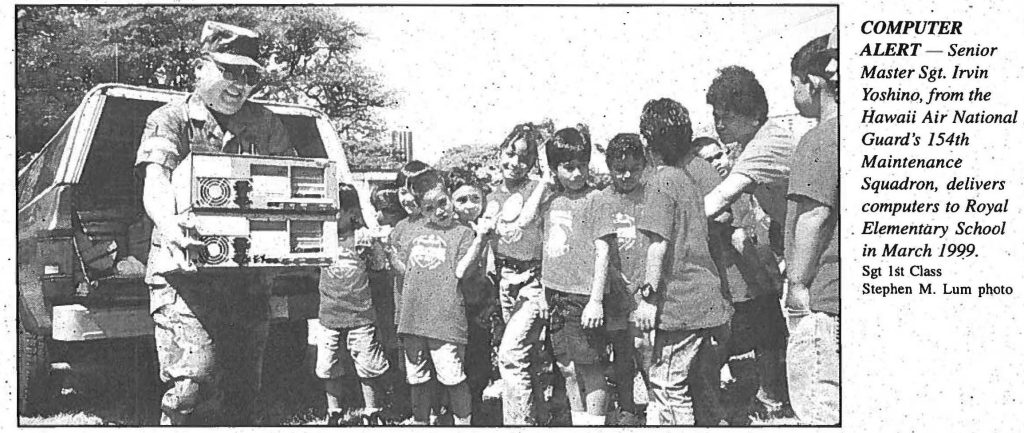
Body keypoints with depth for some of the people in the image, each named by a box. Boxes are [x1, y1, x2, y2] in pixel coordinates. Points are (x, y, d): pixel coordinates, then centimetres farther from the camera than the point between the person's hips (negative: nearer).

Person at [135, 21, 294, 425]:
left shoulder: (266, 126, 13)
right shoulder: (170, 119, 2)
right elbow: (155, 182, -14)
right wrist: (168, 224, -37)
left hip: (247, 275, 4)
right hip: (184, 271, -4)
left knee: (243, 390, 9)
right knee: (195, 380, -18)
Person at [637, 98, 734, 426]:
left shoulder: (661, 180, -9)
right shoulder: (690, 179, 16)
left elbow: (660, 242, -17)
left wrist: (649, 294, -17)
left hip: (680, 304, -8)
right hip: (710, 301, 9)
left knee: (668, 388, -3)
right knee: (704, 388, 16)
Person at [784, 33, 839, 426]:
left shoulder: (820, 140, -12)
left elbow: (814, 216, -19)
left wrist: (798, 283, -14)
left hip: (822, 295, -9)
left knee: (819, 406, -5)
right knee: (839, 403, 15)